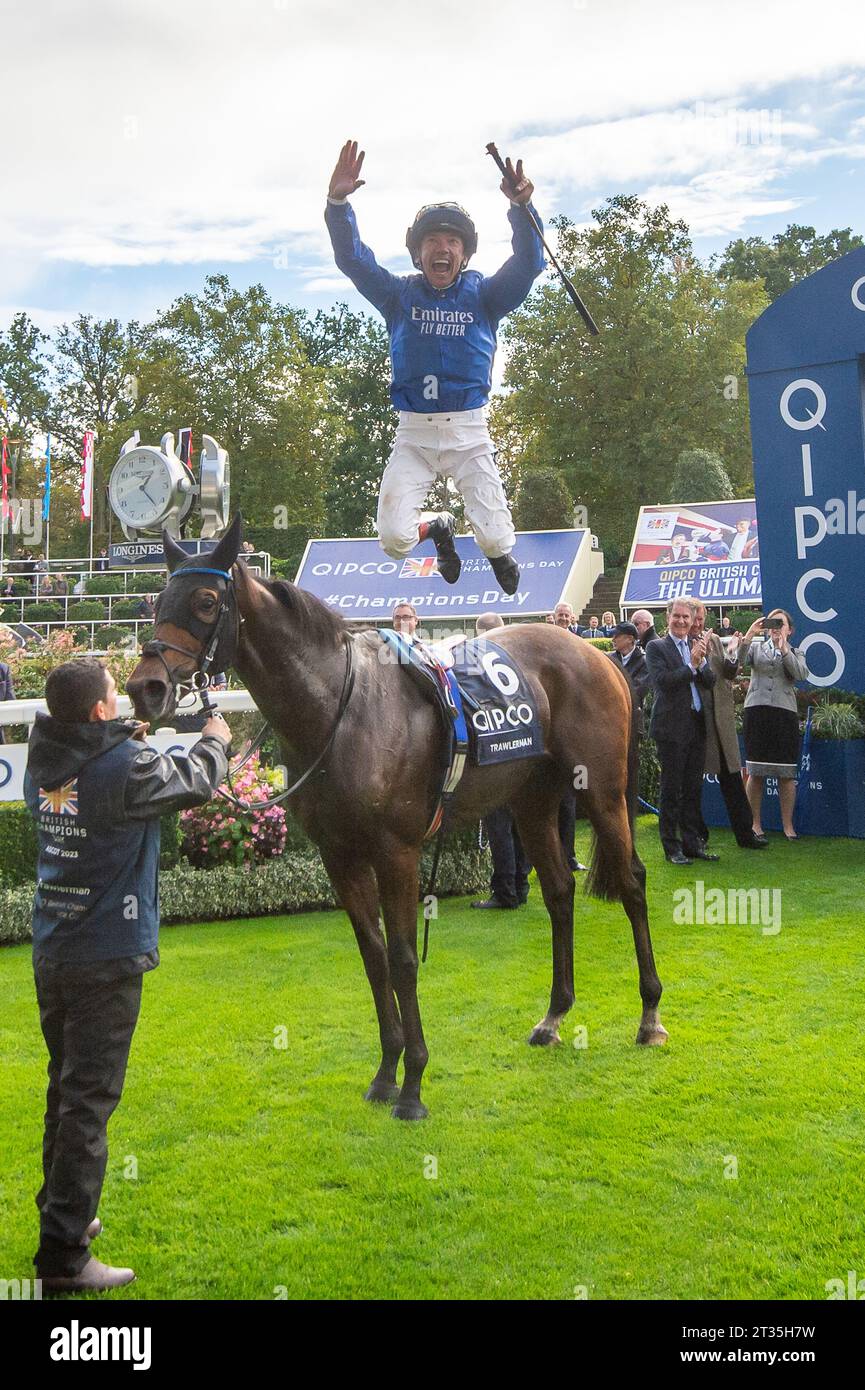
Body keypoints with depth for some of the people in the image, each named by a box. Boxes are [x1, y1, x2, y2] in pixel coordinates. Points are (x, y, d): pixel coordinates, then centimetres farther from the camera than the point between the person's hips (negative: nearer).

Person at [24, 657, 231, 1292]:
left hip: (51, 951, 8)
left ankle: (64, 1211, 37)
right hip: (106, 960, -8)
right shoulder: (126, 766, -18)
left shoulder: (43, 764, 1)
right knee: (89, 1101, -2)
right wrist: (214, 741, 16)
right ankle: (63, 1256, 3)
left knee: (66, 1087, 22)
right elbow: (197, 783, -2)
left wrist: (129, 739, 14)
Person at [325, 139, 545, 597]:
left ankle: (497, 550, 33)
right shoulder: (399, 295, 6)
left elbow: (528, 264, -11)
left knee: (496, 541, -10)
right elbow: (352, 259, -4)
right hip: (412, 433, 1)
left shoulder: (483, 295, 5)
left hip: (469, 431, -1)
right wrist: (338, 202, -22)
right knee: (394, 539, -12)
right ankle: (438, 527, 26)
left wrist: (521, 207, -29)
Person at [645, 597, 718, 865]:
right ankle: (671, 847, 7)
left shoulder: (697, 647, 13)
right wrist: (691, 665, -17)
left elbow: (710, 683, 5)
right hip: (672, 727, -6)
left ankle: (693, 842, 20)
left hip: (697, 727, 6)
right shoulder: (656, 647, -4)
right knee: (671, 789, 1)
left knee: (693, 789, 11)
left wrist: (701, 662, -11)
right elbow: (662, 681, -17)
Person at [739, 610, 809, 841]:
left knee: (786, 774, 1)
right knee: (755, 773, 2)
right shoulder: (756, 647, 13)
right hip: (757, 711, 0)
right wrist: (749, 635, -14)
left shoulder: (795, 654, 14)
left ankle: (788, 825, 11)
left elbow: (802, 674, -6)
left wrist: (784, 649, -10)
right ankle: (755, 825, 11)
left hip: (785, 713, 0)